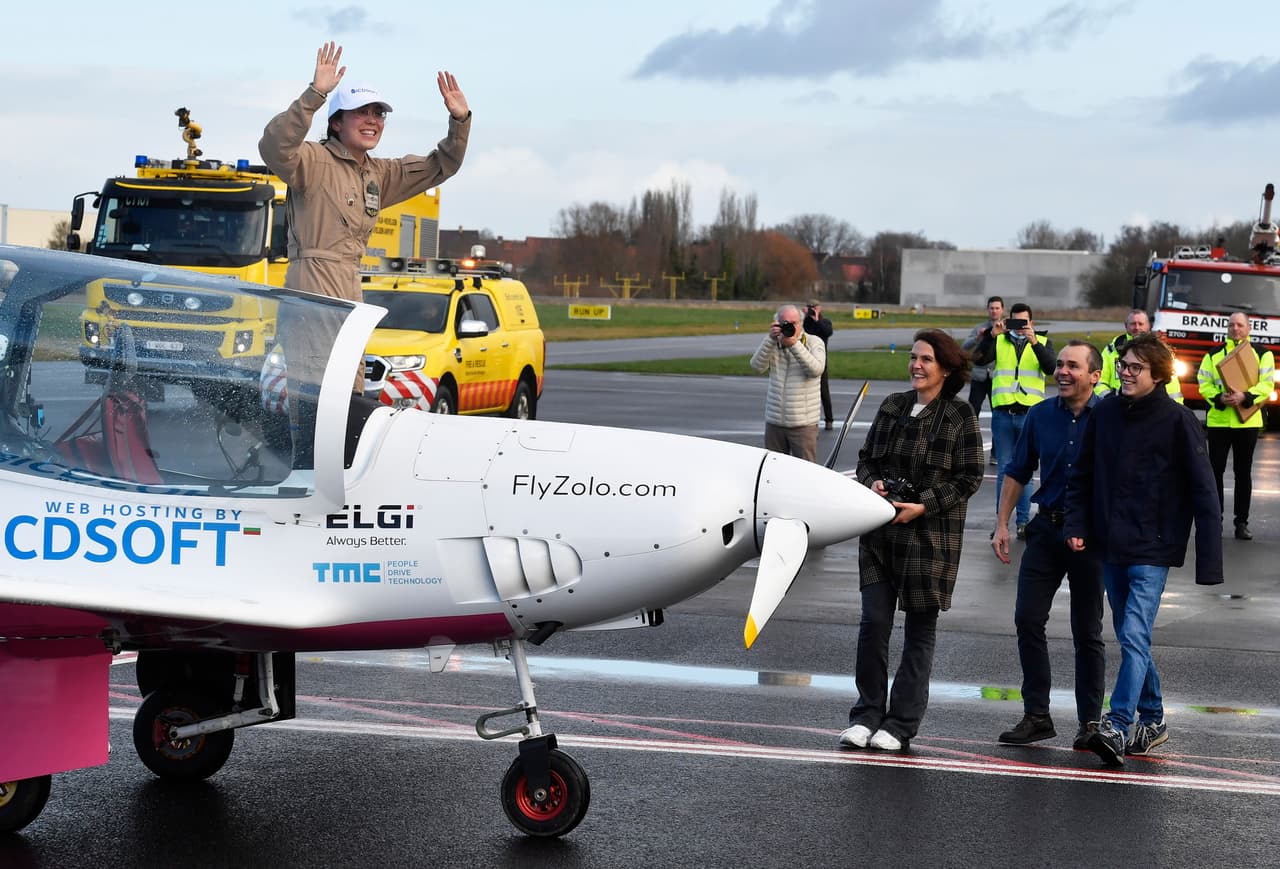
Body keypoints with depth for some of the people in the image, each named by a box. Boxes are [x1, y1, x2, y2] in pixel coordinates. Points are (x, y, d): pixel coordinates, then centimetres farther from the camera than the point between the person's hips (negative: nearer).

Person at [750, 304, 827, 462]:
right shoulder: (773, 345, 8)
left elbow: (816, 369, -18)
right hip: (774, 422, 3)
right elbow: (757, 367, -7)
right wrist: (770, 339, -15)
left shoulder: (814, 343, 0)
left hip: (804, 424, -3)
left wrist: (794, 344, -26)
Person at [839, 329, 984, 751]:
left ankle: (901, 723, 11)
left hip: (931, 535, -4)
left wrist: (924, 506, -15)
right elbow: (866, 457, 15)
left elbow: (969, 477, -6)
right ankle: (867, 714, 11)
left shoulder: (960, 416, -4)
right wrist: (871, 484, -6)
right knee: (873, 621, 0)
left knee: (920, 629, 4)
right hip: (880, 531, 4)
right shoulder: (893, 407, 9)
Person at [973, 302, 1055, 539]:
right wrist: (992, 335, -17)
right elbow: (978, 359, -6)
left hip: (1030, 413, -1)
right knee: (1005, 469, 5)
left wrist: (1034, 342, -22)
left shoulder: (1043, 343, 8)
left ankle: (1024, 520, 9)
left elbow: (1051, 367, -10)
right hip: (1002, 412, 1)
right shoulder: (999, 341, 9)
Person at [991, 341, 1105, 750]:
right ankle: (1037, 716, 8)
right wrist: (1002, 524, 6)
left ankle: (1090, 720, 15)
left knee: (1087, 632, 5)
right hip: (1047, 528, 4)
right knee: (1027, 619, -2)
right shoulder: (1041, 415, 4)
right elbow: (1018, 472, 12)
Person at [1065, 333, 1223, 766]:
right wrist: (1076, 524, 1)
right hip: (1110, 548, 6)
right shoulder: (1105, 412, 4)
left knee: (1134, 637, -16)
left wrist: (1209, 560, -13)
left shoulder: (1178, 421, -9)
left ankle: (1117, 727, -20)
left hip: (1152, 550, -6)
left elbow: (1203, 492, -9)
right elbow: (1082, 474, 14)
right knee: (1130, 638, 14)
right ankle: (1152, 719, 28)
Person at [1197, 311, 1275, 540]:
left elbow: (1266, 386, -4)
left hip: (1248, 421, -1)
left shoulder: (1262, 354, 4)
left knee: (1243, 472, 5)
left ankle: (1241, 522, 10)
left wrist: (1245, 397, -21)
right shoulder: (1214, 355, 8)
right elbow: (1204, 384, 2)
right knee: (1215, 470, 1)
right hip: (1218, 419, 1)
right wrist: (1218, 398, -17)